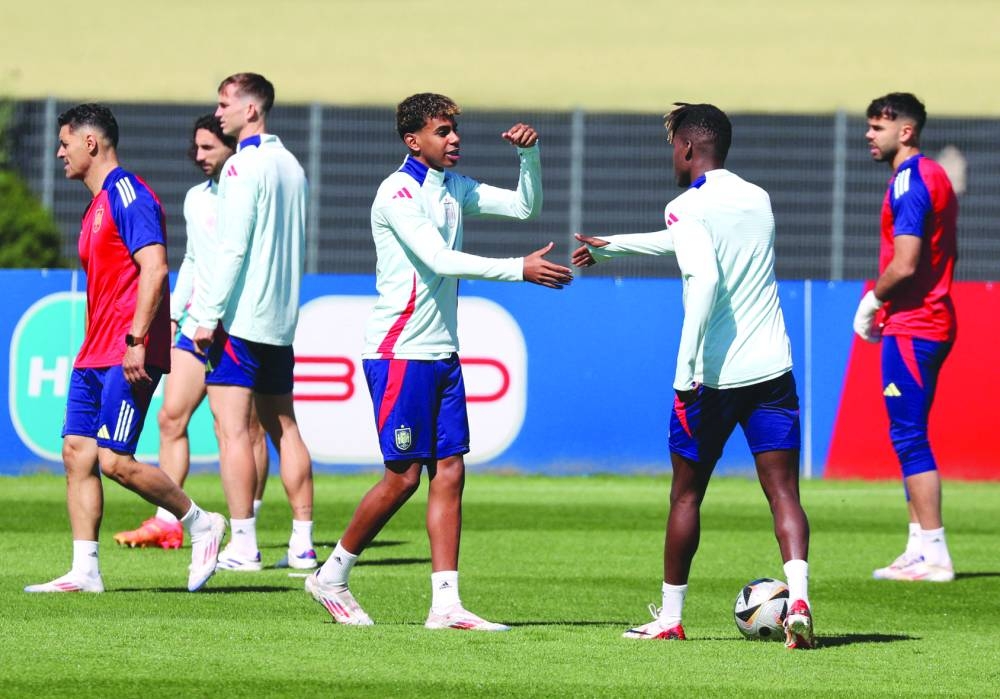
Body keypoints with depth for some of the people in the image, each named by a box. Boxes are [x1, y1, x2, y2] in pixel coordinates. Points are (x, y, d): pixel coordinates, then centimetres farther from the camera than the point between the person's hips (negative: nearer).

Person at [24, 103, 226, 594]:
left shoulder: (127, 194, -11)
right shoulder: (97, 204, 20)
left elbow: (154, 268, -20)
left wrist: (136, 340, -26)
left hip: (127, 356, -10)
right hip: (94, 354, 10)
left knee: (114, 460, -13)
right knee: (77, 453, 0)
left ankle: (201, 524, 4)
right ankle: (84, 571, -1)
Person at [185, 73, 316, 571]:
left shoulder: (244, 166, -11)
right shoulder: (291, 167, 14)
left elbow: (232, 247, -17)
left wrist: (208, 315, -15)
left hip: (237, 319, -8)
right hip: (280, 320, 8)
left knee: (232, 427, -8)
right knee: (282, 427, 11)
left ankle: (243, 544, -12)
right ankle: (302, 543, 10)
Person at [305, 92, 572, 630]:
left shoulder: (453, 188, 12)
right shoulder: (398, 192, -13)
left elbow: (524, 206, 18)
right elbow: (438, 259, -24)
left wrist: (528, 153, 0)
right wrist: (520, 270, -28)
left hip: (442, 353, 8)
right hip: (399, 352, -8)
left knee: (449, 472, 1)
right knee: (404, 476, -6)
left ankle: (445, 604, -1)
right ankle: (331, 577, 10)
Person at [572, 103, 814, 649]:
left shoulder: (687, 208, -8)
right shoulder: (758, 199, 14)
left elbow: (705, 277, -25)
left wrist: (686, 365, -23)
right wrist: (610, 246, 38)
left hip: (712, 377, -4)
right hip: (772, 368, 4)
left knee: (686, 495, 12)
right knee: (782, 491, -2)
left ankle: (670, 617, 21)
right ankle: (798, 598, -24)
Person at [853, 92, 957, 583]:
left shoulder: (909, 183, -15)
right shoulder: (934, 177, 16)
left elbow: (904, 265, -22)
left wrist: (871, 302, -6)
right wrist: (882, 303, 16)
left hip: (911, 328, -10)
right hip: (933, 321, 10)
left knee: (909, 436, -9)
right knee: (909, 436, 13)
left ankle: (934, 555, -11)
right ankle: (920, 547, 14)